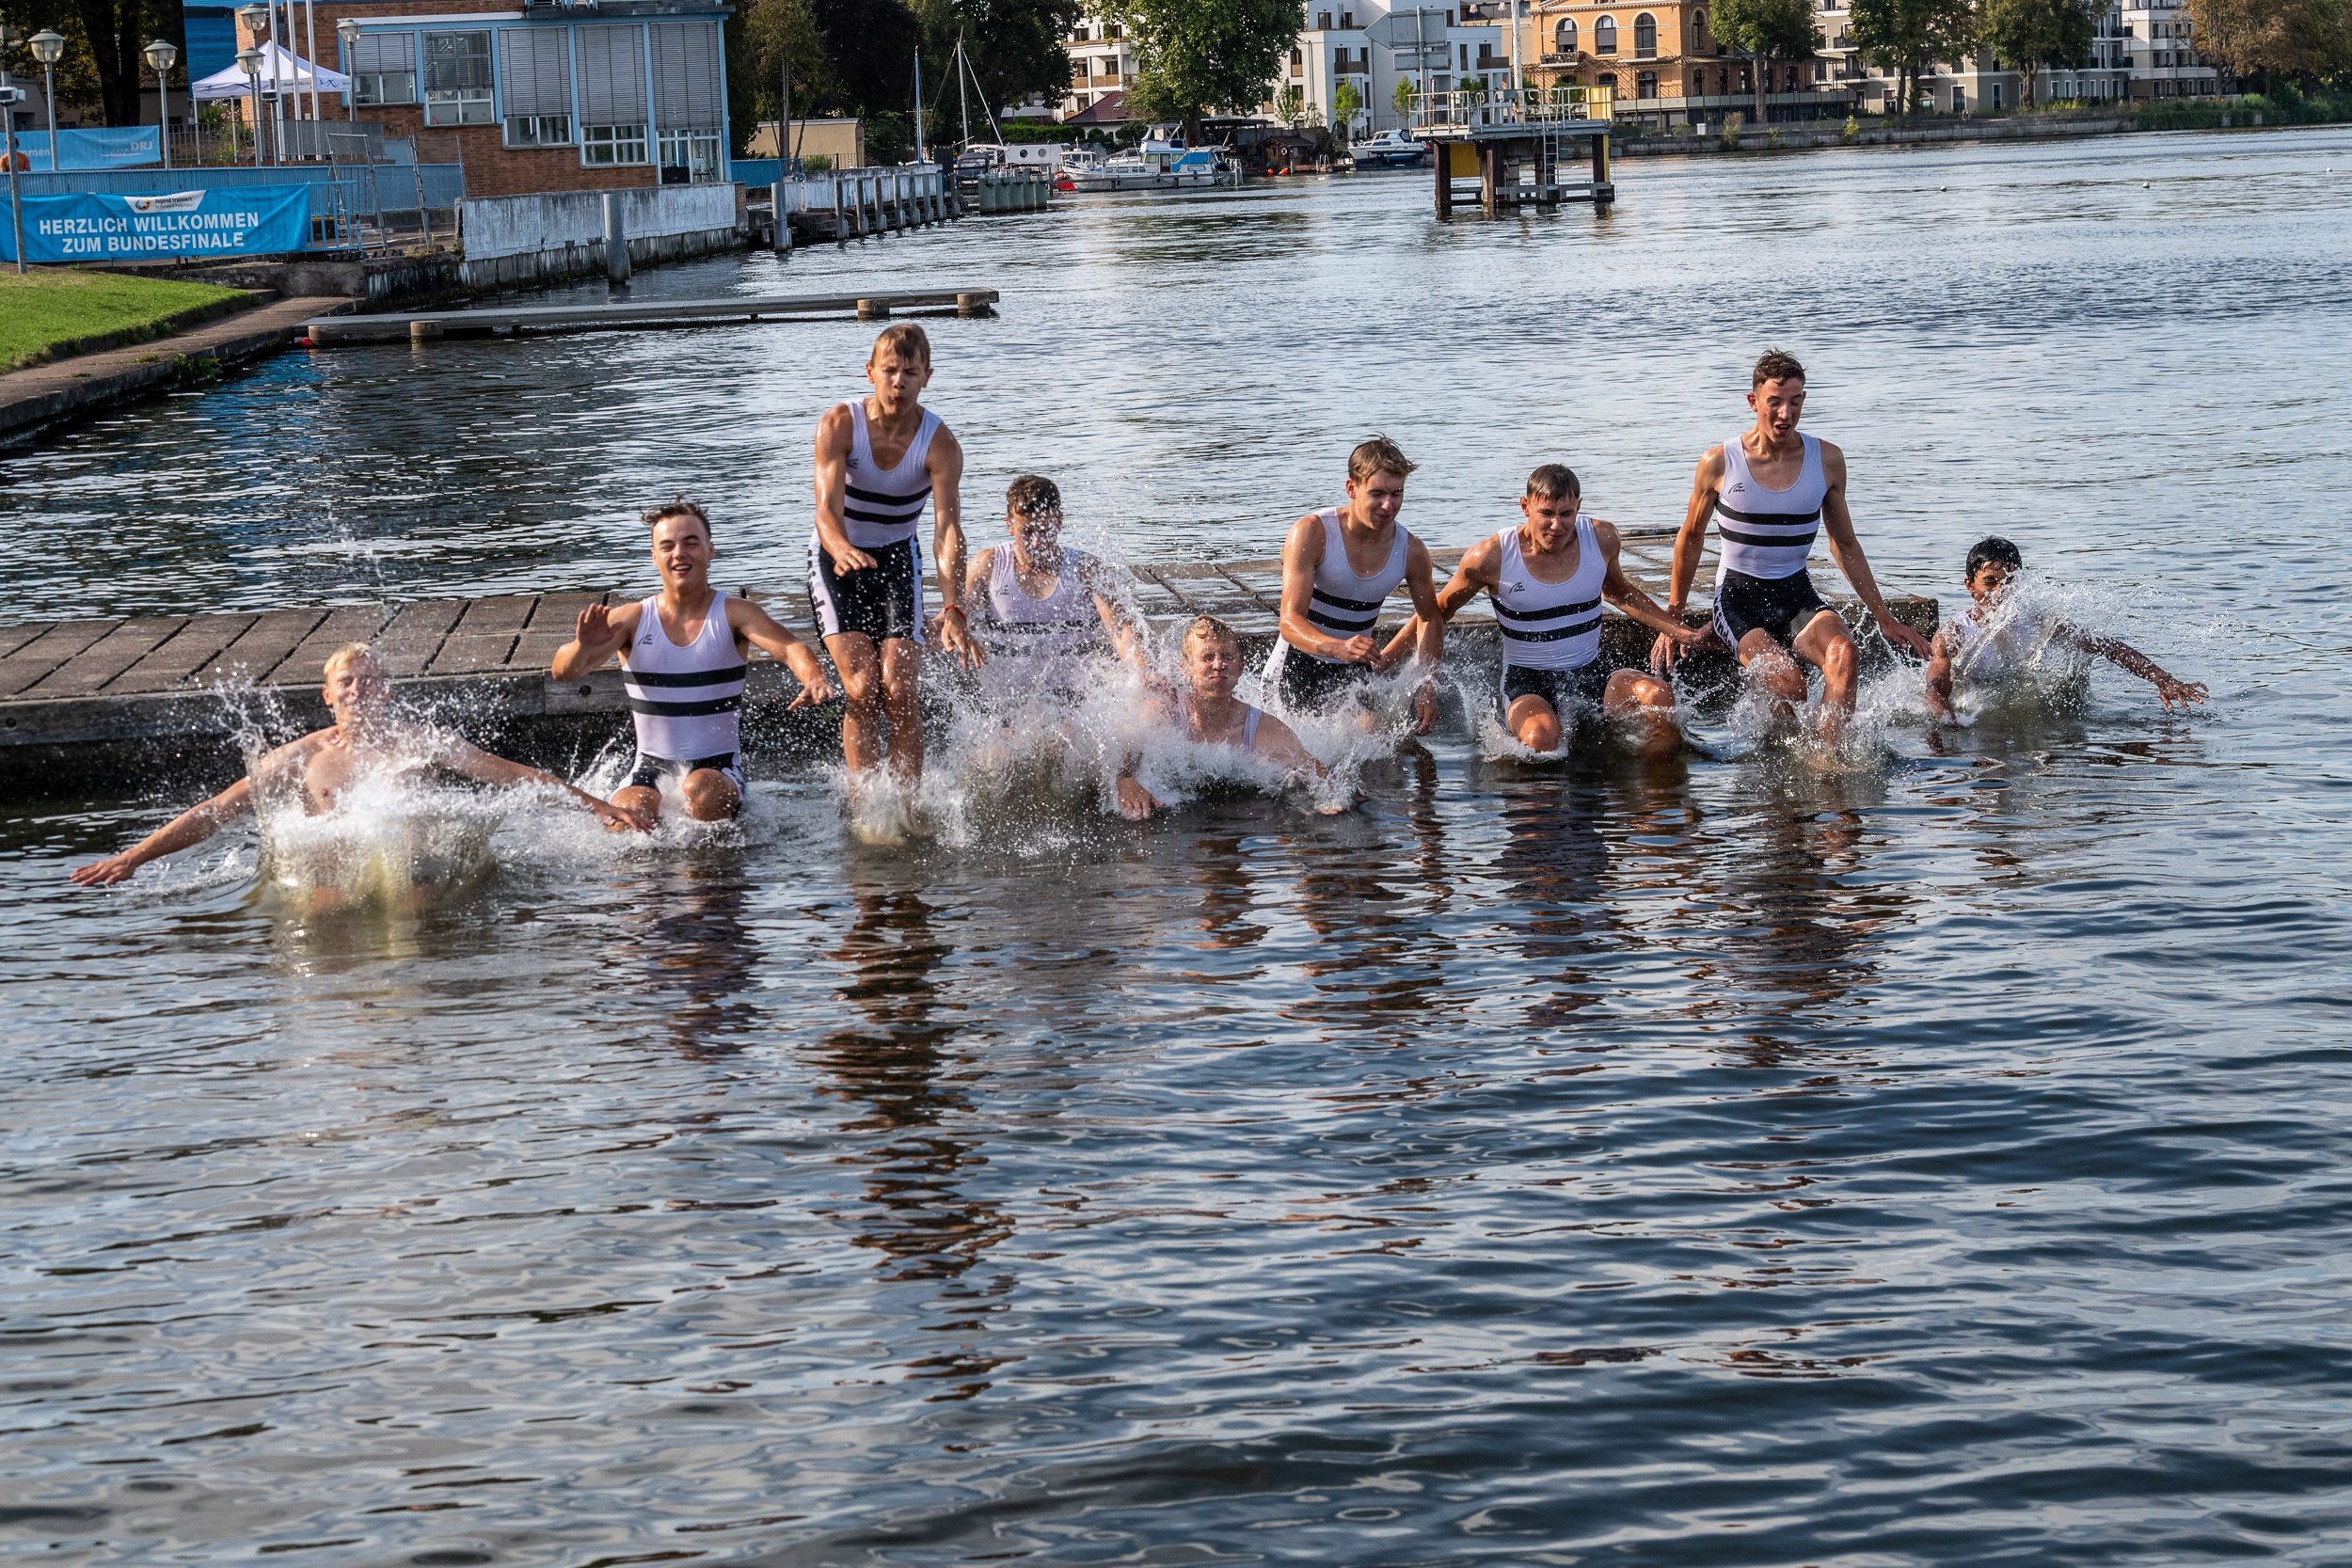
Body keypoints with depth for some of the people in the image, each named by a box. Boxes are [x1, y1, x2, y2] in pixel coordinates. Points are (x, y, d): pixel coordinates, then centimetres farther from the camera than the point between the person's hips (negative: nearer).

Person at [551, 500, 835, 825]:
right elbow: (563, 671, -10)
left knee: (701, 790, -34)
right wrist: (583, 646, -35)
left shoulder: (733, 614, -3)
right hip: (652, 765, 1)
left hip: (717, 765, -1)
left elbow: (789, 648, -19)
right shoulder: (631, 619, -1)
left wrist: (815, 679, -43)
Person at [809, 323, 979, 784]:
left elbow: (948, 530, -27)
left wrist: (953, 610, -42)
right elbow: (827, 509, -28)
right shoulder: (839, 424, -19)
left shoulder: (940, 443, -18)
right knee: (862, 690, -17)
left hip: (897, 560, 1)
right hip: (837, 561, -1)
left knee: (899, 691, -12)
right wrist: (842, 549, -52)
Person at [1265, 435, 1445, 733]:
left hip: (1355, 674, 3)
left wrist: (1427, 686, 0)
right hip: (1297, 671, -3)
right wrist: (1338, 648, -46)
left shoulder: (1411, 552, -5)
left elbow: (1429, 618, 14)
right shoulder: (1310, 533, -18)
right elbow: (1290, 621, -26)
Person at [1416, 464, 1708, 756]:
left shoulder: (1601, 539, -3)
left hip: (1591, 674, 4)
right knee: (1541, 737, -38)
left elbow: (1620, 593, 20)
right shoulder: (1491, 557, -13)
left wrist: (1678, 631, 14)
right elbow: (1438, 611, 2)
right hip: (1526, 679, -4)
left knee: (1659, 696, -26)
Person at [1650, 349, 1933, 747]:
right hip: (1738, 599, -2)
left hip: (1798, 596, 2)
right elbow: (1691, 538, 10)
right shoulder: (1720, 463, -5)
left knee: (1843, 651, -32)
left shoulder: (1827, 460, 1)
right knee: (1788, 685, -30)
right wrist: (1672, 620, 13)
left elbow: (1845, 543, 13)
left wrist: (1885, 618, 13)